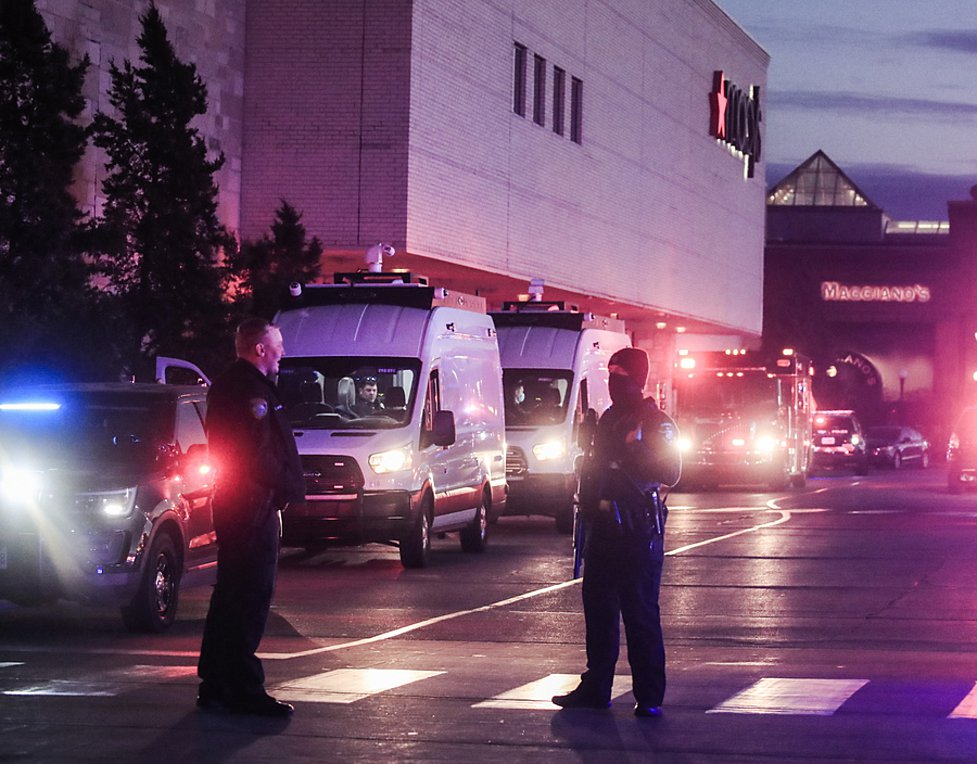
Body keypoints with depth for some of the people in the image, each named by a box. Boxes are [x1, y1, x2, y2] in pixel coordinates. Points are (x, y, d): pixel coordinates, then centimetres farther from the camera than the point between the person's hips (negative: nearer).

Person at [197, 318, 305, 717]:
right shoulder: (252, 391, -16)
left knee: (230, 598, 15)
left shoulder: (227, 385, 17)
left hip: (231, 502, 11)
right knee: (250, 599, -8)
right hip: (254, 507, -11)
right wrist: (286, 487, -9)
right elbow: (258, 455, -22)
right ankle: (245, 690, -6)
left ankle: (215, 685, 20)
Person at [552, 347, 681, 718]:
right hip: (604, 527, 7)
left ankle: (649, 697, -2)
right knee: (598, 609, 11)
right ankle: (595, 688, 19)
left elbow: (669, 472, -14)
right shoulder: (608, 420, 17)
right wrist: (587, 500, 9)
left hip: (638, 530, -7)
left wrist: (628, 456, -21)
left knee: (641, 615, -5)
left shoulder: (656, 423, -5)